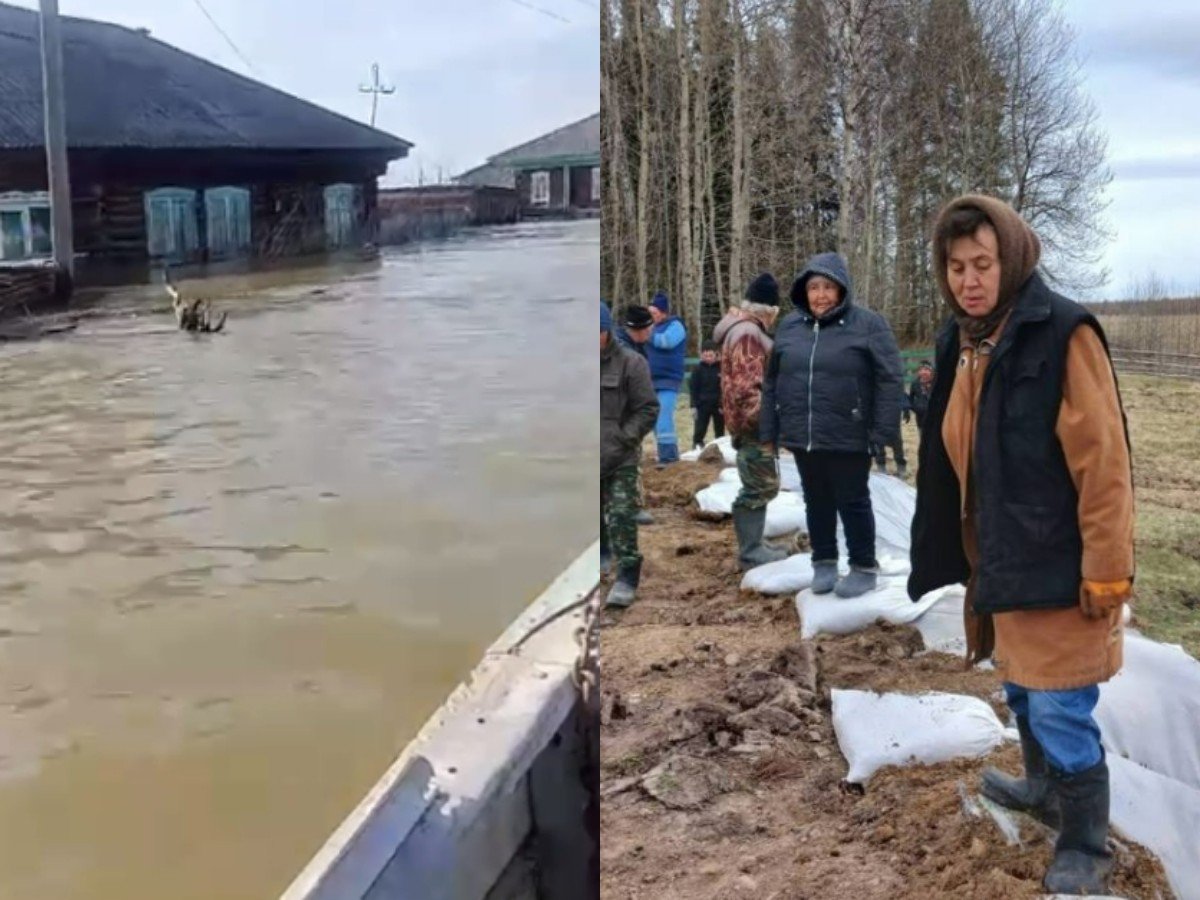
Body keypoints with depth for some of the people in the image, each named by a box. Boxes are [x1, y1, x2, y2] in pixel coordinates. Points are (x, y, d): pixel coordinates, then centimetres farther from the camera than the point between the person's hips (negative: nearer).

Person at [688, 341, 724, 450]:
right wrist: (694, 405, -5)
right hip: (703, 404, -1)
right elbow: (693, 389, 0)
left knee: (720, 431, 10)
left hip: (718, 405, 1)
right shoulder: (698, 370, -2)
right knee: (700, 430, -1)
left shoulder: (721, 368, -2)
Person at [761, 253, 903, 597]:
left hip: (848, 438, -4)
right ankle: (824, 562, 30)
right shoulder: (789, 326, 6)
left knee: (853, 502, 6)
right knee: (816, 502, 16)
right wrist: (769, 430, 9)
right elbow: (772, 381, 11)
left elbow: (890, 380, -10)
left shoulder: (868, 324, -8)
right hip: (803, 437, 5)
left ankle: (864, 568, 21)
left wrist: (883, 432, -15)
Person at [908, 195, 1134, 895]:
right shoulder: (962, 342, 8)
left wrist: (1105, 570, -20)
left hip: (1059, 562, -8)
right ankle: (1045, 788, 46)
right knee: (1023, 691, 23)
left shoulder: (1062, 333, -17)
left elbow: (1102, 461, -19)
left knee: (1061, 710, -1)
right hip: (1001, 556, 8)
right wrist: (974, 558, 19)